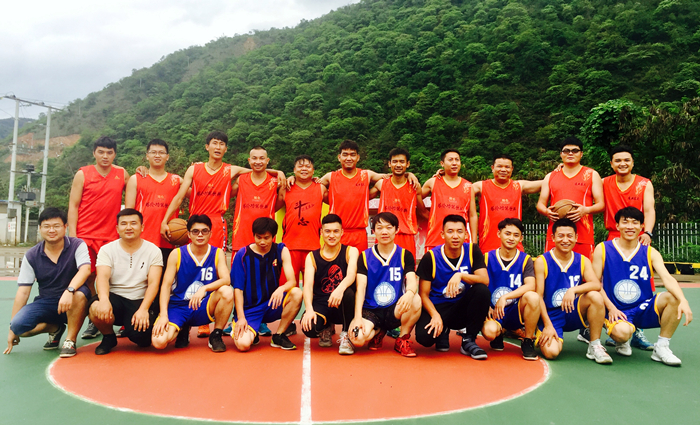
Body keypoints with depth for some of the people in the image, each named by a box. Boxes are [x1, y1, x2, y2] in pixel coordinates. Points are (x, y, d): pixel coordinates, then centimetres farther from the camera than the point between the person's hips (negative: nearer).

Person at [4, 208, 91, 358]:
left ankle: (70, 340, -18)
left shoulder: (77, 245, -6)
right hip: (45, 303, 3)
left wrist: (69, 291, -44)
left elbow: (85, 270, -24)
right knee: (18, 325, -23)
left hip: (72, 305, -3)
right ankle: (54, 329, 9)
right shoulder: (31, 256, 1)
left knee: (80, 293, -37)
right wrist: (12, 329, -3)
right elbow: (23, 292, 0)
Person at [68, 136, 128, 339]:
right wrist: (72, 235, -5)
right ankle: (93, 321, 13)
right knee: (86, 278, 1)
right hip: (85, 235, 0)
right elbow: (73, 206, 3)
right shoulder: (83, 174, 5)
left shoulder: (122, 174, 9)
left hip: (111, 237, 1)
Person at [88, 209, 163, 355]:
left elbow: (153, 283, -7)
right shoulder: (107, 250, 4)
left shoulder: (153, 251, 1)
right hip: (114, 297, 1)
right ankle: (108, 337, 2)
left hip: (140, 300, -1)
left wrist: (143, 309, -24)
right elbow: (102, 277, -13)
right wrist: (104, 300, -35)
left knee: (138, 333, -29)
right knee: (96, 309, -33)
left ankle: (142, 337, 14)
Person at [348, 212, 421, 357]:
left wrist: (409, 293, -39)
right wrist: (357, 317, -21)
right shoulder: (365, 256, 2)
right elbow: (360, 287, -7)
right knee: (357, 338, -30)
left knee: (416, 301, -33)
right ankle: (377, 331, 9)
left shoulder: (405, 255, 3)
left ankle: (402, 340, -4)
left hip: (395, 310, 0)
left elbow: (412, 281, -12)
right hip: (370, 310, 0)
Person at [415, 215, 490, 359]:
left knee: (482, 290, -29)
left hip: (463, 308, 2)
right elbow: (424, 294, -7)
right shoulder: (430, 257, -9)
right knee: (424, 337, -31)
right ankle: (442, 331, 9)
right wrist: (435, 315, -24)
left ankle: (468, 341, -11)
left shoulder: (472, 251, -4)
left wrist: (460, 275, -33)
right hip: (438, 307, -1)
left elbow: (485, 280, -16)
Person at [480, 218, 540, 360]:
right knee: (489, 332, -33)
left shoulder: (525, 260, 2)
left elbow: (531, 286, -15)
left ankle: (528, 342, -9)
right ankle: (500, 332, 10)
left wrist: (505, 297, -25)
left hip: (516, 311, 0)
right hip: (493, 311, 0)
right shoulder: (488, 258, 2)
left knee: (533, 297, -32)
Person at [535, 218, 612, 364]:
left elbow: (597, 285, -15)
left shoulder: (582, 261, 3)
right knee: (551, 352, -26)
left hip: (574, 314, 3)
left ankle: (595, 346, -10)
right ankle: (545, 337, 12)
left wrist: (573, 290, -31)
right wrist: (548, 325, -15)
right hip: (551, 316, -3)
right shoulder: (542, 261, -7)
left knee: (595, 296, -25)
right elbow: (539, 297, -9)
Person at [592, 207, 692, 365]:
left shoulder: (650, 253, 4)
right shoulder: (603, 249, -2)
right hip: (617, 311, -3)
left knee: (673, 297, -24)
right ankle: (622, 341, 7)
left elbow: (667, 279, -11)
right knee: (622, 332, -35)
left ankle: (661, 348, -8)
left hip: (644, 309, 3)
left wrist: (683, 301, -30)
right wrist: (611, 308, -14)